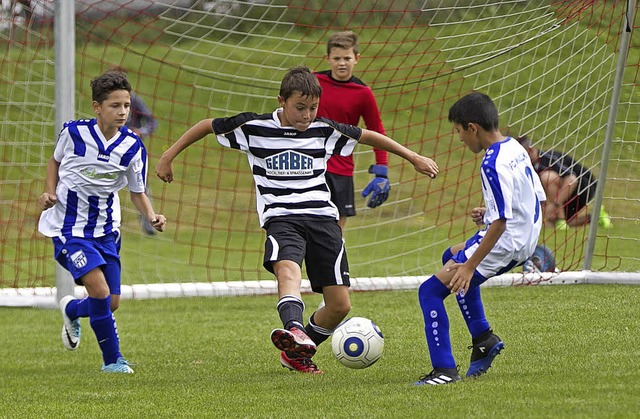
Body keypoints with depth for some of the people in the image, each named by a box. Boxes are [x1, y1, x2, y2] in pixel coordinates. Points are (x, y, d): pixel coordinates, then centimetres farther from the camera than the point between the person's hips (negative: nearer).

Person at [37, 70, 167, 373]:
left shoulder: (132, 147, -8)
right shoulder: (74, 132, -13)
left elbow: (137, 192, 3)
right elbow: (55, 161, 9)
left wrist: (153, 218, -15)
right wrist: (50, 192, -7)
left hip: (106, 229, 4)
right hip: (69, 227, -4)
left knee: (111, 303, 5)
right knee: (100, 291, -18)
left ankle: (71, 310, 39)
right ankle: (112, 359, -2)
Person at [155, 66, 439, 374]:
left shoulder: (324, 131, 7)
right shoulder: (254, 128, 1)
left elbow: (368, 136, 21)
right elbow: (207, 126, 14)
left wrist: (413, 157, 26)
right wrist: (169, 156, 14)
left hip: (322, 218, 3)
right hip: (281, 218, -3)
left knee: (340, 305, -3)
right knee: (288, 270, -36)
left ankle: (297, 353, 18)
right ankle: (294, 329, -61)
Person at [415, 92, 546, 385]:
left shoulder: (493, 165, -23)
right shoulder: (516, 149, 6)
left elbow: (500, 222, -25)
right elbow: (538, 197, 15)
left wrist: (470, 266, -23)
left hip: (503, 245, -10)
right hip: (526, 241, 10)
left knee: (430, 290, -6)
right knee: (452, 257, 34)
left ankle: (444, 370, -6)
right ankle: (483, 337, 29)